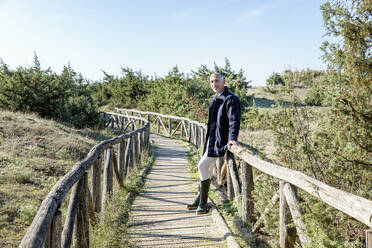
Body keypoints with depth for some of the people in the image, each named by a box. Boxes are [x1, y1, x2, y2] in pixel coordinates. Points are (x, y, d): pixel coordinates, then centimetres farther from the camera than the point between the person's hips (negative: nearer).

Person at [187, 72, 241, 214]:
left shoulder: (230, 99, -12)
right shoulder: (215, 100, 18)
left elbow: (234, 120, -22)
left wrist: (232, 138, -34)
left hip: (219, 141, -9)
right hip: (212, 140, 9)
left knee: (202, 166, -11)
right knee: (207, 168, 12)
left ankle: (203, 204, 1)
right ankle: (200, 200, 25)